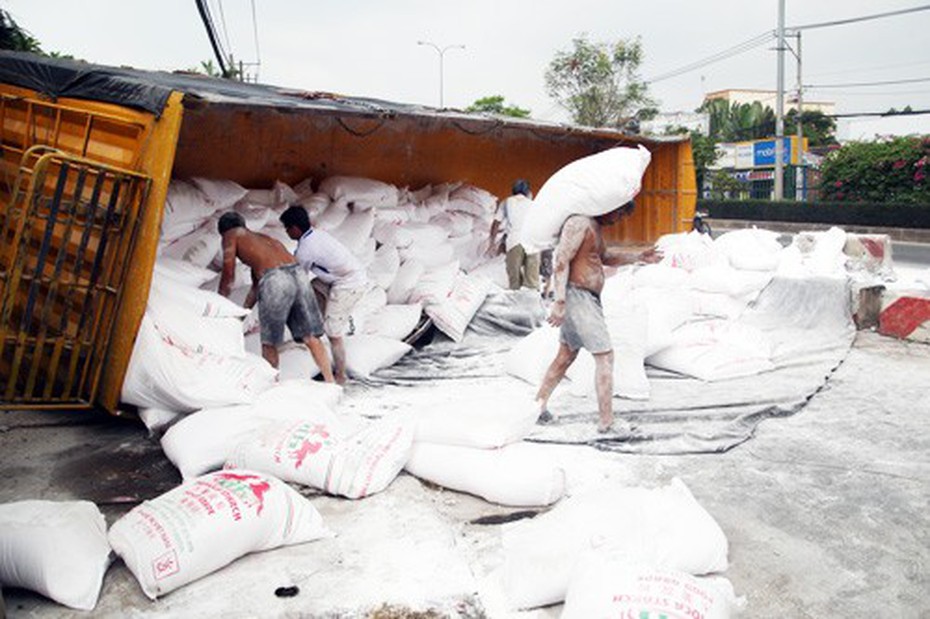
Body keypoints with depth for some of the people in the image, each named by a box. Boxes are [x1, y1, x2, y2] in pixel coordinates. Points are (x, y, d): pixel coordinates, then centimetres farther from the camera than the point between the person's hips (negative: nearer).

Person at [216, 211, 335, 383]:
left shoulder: (232, 235, 20)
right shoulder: (263, 237, 37)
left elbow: (228, 276, 13)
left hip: (275, 280, -6)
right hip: (298, 274, 6)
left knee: (269, 342, 13)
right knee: (311, 337, 12)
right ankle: (330, 383, 12)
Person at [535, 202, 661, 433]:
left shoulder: (594, 225, 17)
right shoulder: (580, 223, -15)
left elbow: (606, 256, 29)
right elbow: (560, 260, -22)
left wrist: (638, 258, 19)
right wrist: (559, 301, -27)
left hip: (586, 298, 11)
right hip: (577, 295, -11)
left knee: (567, 355, 17)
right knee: (605, 356, -8)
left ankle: (538, 406, 24)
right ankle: (606, 423, -5)